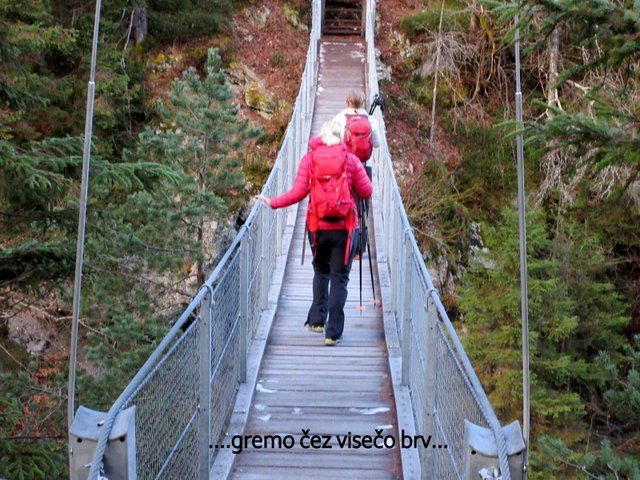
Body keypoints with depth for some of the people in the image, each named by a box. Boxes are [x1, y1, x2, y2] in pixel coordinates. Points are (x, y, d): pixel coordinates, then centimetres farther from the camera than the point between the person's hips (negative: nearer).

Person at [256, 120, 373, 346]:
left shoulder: (309, 159, -1)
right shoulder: (351, 160, -1)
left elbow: (298, 192, -5)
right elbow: (367, 192, 1)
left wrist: (273, 202, 6)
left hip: (317, 226, 2)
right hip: (344, 226, -1)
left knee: (321, 271, 23)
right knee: (339, 277, 3)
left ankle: (317, 319, 22)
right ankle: (333, 332, 0)